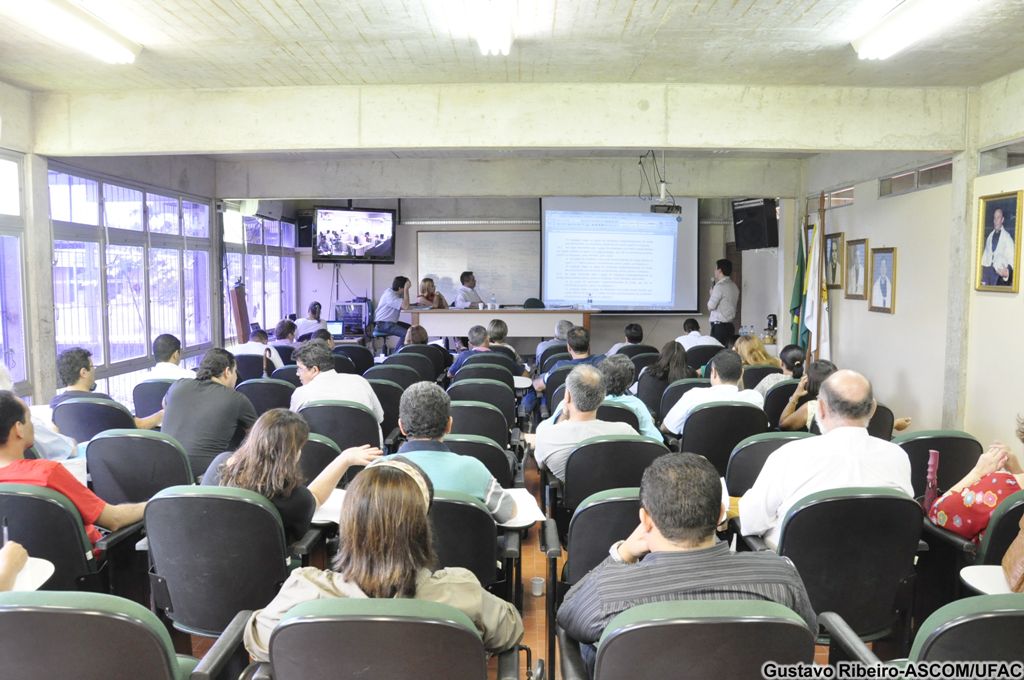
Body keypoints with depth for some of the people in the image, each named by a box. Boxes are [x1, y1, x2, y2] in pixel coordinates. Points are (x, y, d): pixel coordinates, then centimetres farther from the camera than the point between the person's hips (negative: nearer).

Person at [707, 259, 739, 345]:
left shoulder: (720, 286, -13)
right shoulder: (734, 286, 13)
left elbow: (710, 306, -11)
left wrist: (711, 294, 6)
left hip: (719, 326, -9)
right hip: (730, 326, 9)